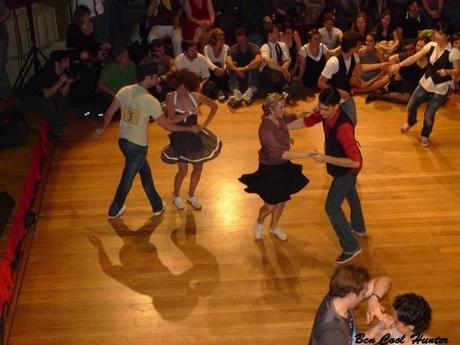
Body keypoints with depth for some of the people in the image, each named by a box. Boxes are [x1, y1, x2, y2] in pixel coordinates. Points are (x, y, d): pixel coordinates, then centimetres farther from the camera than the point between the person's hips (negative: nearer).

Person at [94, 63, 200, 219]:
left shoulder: (124, 91, -5)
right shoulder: (151, 101, -21)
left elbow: (109, 112, -1)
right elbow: (167, 126, -15)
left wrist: (103, 129, 17)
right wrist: (190, 129, -3)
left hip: (123, 140, 7)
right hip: (137, 146, -7)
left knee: (145, 172, 22)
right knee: (127, 179, 12)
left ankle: (157, 206, 33)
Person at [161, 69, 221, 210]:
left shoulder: (196, 97, -9)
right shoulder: (171, 97, -15)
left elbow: (214, 106, 5)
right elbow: (172, 119, -23)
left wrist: (206, 123, 1)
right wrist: (190, 113, -29)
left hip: (195, 136, 3)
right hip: (179, 137, -3)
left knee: (198, 168, 9)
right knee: (183, 170, -3)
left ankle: (191, 195, 34)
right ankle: (176, 195, 27)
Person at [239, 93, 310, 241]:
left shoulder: (280, 119, -8)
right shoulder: (266, 128, -31)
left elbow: (292, 118, 18)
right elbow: (279, 153, -37)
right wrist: (306, 154, -42)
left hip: (283, 166, 7)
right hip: (270, 169, -7)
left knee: (282, 200, 19)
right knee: (270, 205, 3)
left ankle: (274, 227, 43)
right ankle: (259, 223, 36)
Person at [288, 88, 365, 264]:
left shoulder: (343, 127, -42)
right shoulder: (325, 112, -18)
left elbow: (355, 162, -42)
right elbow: (306, 122, 1)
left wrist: (326, 158, -42)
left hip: (347, 169, -9)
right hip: (343, 166, 9)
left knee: (332, 207, 1)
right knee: (350, 193, 30)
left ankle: (351, 247, 14)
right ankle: (358, 227, 56)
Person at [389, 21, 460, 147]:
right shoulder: (431, 45, -7)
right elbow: (415, 57, -12)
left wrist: (447, 71, -34)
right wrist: (399, 65, -24)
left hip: (440, 89, -5)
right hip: (425, 83, 5)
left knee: (429, 115, 5)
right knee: (411, 106, 15)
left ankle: (425, 136, 35)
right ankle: (411, 122, 51)